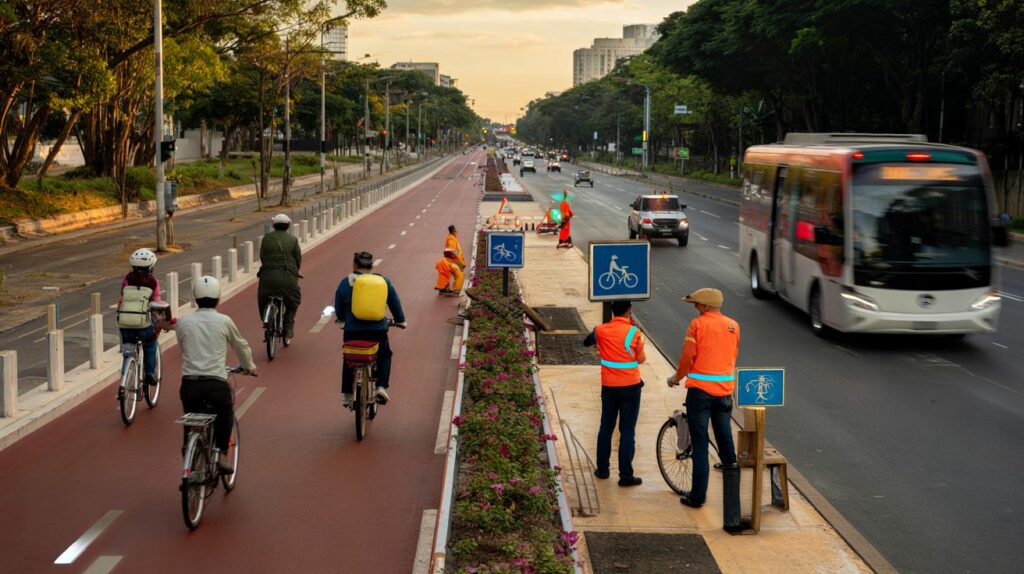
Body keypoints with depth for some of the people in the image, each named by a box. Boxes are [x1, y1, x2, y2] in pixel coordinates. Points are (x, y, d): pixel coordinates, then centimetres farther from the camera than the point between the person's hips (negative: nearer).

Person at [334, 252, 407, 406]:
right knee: (384, 355, 25)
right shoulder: (384, 282, 6)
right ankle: (381, 387, 9)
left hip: (353, 331, 0)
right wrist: (400, 321, 33)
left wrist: (343, 319, 32)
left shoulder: (346, 283, 2)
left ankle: (347, 395, 20)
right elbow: (395, 304, 16)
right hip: (378, 331, 1)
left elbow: (339, 312, 10)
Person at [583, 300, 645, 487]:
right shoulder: (634, 332, -13)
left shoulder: (601, 330, -3)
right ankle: (626, 475, 0)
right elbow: (641, 359, -3)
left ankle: (602, 469, 22)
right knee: (627, 431, 0)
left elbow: (587, 342, 15)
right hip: (630, 386, -3)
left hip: (608, 387, 3)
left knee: (606, 428, 16)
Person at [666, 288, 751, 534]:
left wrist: (677, 378, 9)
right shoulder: (733, 326, 8)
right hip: (725, 391, 4)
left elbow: (687, 356, -8)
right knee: (726, 446, 7)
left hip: (700, 390, -4)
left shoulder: (698, 324, -8)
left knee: (700, 445, 4)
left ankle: (697, 496, 11)